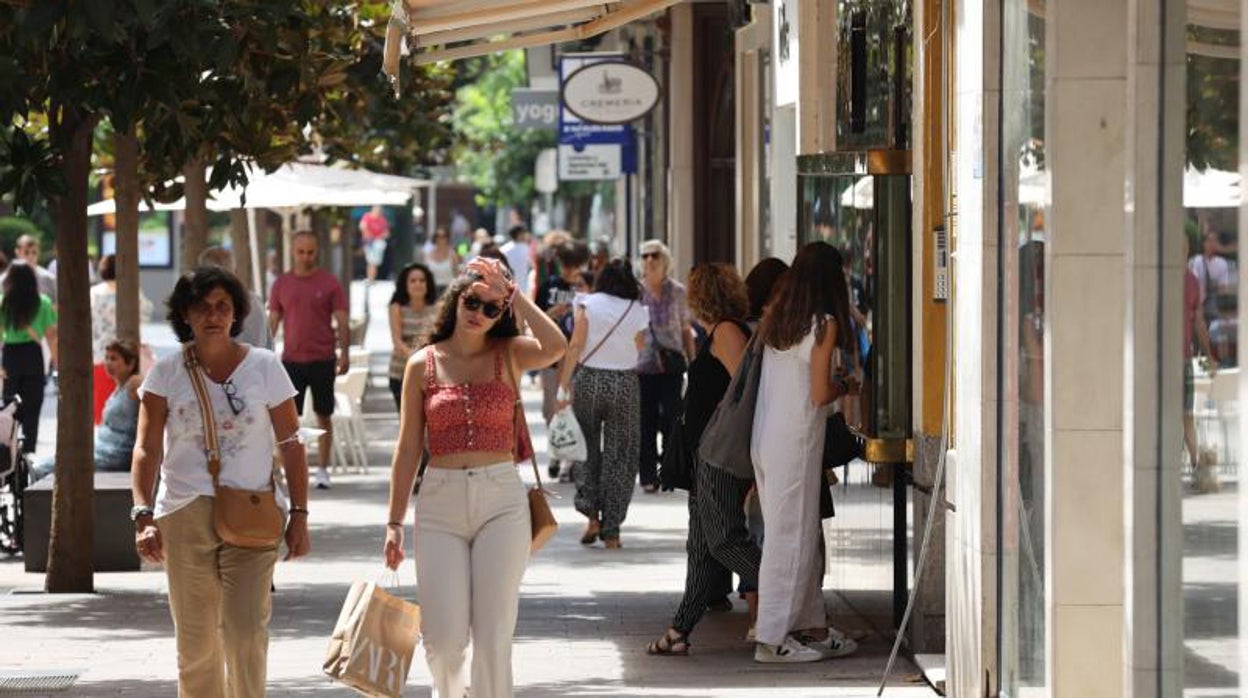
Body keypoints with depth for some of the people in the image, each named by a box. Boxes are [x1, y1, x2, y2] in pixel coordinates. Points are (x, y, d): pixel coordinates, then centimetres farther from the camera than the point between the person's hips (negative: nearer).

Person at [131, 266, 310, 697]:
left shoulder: (264, 367, 5)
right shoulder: (166, 374, 4)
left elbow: (291, 446, 7)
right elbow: (147, 450, 1)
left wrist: (299, 514, 1)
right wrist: (143, 514, -11)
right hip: (184, 513, 1)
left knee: (246, 632, -13)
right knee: (195, 641, 6)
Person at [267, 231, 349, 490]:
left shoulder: (329, 282, 0)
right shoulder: (282, 284, 6)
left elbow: (341, 321, 0)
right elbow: (273, 321, 10)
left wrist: (344, 353, -9)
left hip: (322, 359, -1)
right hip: (291, 359, 1)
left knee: (324, 416, 5)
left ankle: (322, 469, 11)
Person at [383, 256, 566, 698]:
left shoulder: (508, 355, 4)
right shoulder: (423, 364, 5)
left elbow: (554, 347, -20)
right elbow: (408, 448, 7)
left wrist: (511, 293, -12)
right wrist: (394, 523, 4)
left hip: (501, 500, 0)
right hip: (440, 501, 0)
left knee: (494, 636, -3)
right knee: (443, 638, -2)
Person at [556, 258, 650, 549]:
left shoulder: (588, 304, -1)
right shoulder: (638, 311, 2)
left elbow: (576, 345, -7)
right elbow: (638, 350, 6)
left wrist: (563, 386, -8)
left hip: (589, 379, 0)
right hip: (626, 383, 0)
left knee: (586, 448, 13)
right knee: (619, 455, 6)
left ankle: (591, 515, -1)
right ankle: (611, 530, 6)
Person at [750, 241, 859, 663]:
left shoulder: (775, 320, 8)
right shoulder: (824, 325, -12)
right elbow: (820, 394, -13)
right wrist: (844, 387, 5)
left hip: (764, 437, 7)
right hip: (796, 440, -7)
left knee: (804, 534, 16)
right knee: (790, 536, -1)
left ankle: (811, 626, 23)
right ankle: (773, 639, 1)